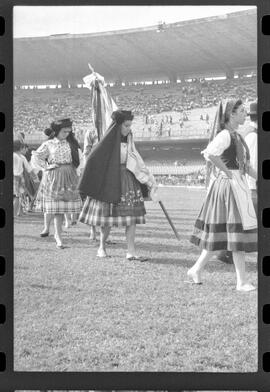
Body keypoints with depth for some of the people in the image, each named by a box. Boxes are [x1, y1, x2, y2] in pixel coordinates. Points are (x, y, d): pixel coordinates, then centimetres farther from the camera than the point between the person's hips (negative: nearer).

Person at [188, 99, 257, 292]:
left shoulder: (236, 135, 16)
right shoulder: (225, 134, -15)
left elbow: (245, 164, 22)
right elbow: (209, 154, -32)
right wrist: (227, 172, -21)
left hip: (238, 185, 10)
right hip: (229, 185, -10)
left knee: (220, 232, 12)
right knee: (238, 231, -6)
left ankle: (197, 270, 21)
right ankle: (242, 281, 0)